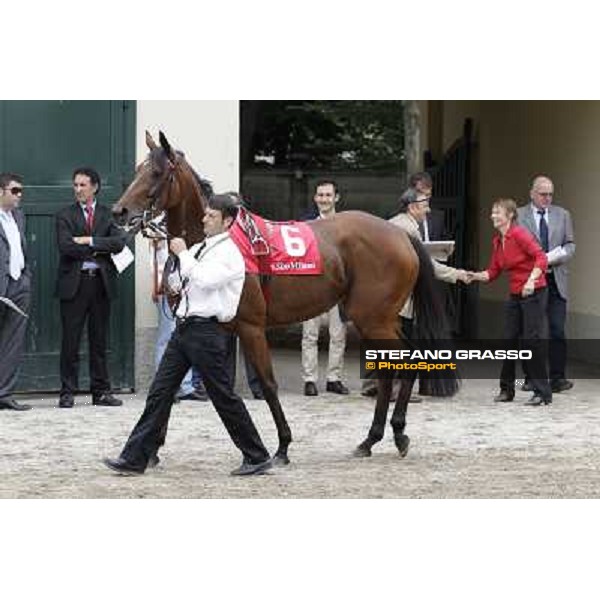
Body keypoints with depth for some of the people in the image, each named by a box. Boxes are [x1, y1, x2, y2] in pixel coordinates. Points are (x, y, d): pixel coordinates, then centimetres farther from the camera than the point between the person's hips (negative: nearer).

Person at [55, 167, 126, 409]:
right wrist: (97, 251, -9)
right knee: (71, 341, -1)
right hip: (74, 283, -2)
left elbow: (119, 242, -4)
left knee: (99, 341, 7)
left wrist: (90, 241, -12)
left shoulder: (107, 214, 12)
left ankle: (101, 392, 12)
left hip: (101, 282, 2)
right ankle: (67, 393, 4)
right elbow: (66, 246, -11)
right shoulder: (65, 215, 4)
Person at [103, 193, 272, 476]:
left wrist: (183, 254, -15)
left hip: (205, 331, -8)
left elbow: (205, 280, -25)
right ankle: (135, 458, 5)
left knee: (224, 397, -1)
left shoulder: (229, 253, -10)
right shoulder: (198, 249, 15)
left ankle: (257, 458, 12)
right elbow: (175, 283, 22)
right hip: (184, 327, 8)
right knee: (160, 392, 4)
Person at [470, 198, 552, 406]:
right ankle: (506, 389, 18)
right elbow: (492, 273, 11)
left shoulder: (519, 234, -15)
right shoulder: (497, 241, 9)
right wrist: (475, 276, -7)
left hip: (533, 293, -8)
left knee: (531, 339, -9)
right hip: (515, 295, 8)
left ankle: (543, 392, -2)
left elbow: (541, 258, -24)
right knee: (509, 340, 8)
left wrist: (531, 280, -35)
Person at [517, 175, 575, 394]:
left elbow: (570, 245, 8)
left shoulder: (562, 215, 11)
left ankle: (558, 377, -2)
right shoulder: (518, 215, 1)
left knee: (557, 330, -6)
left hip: (555, 281, 1)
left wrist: (552, 257, -12)